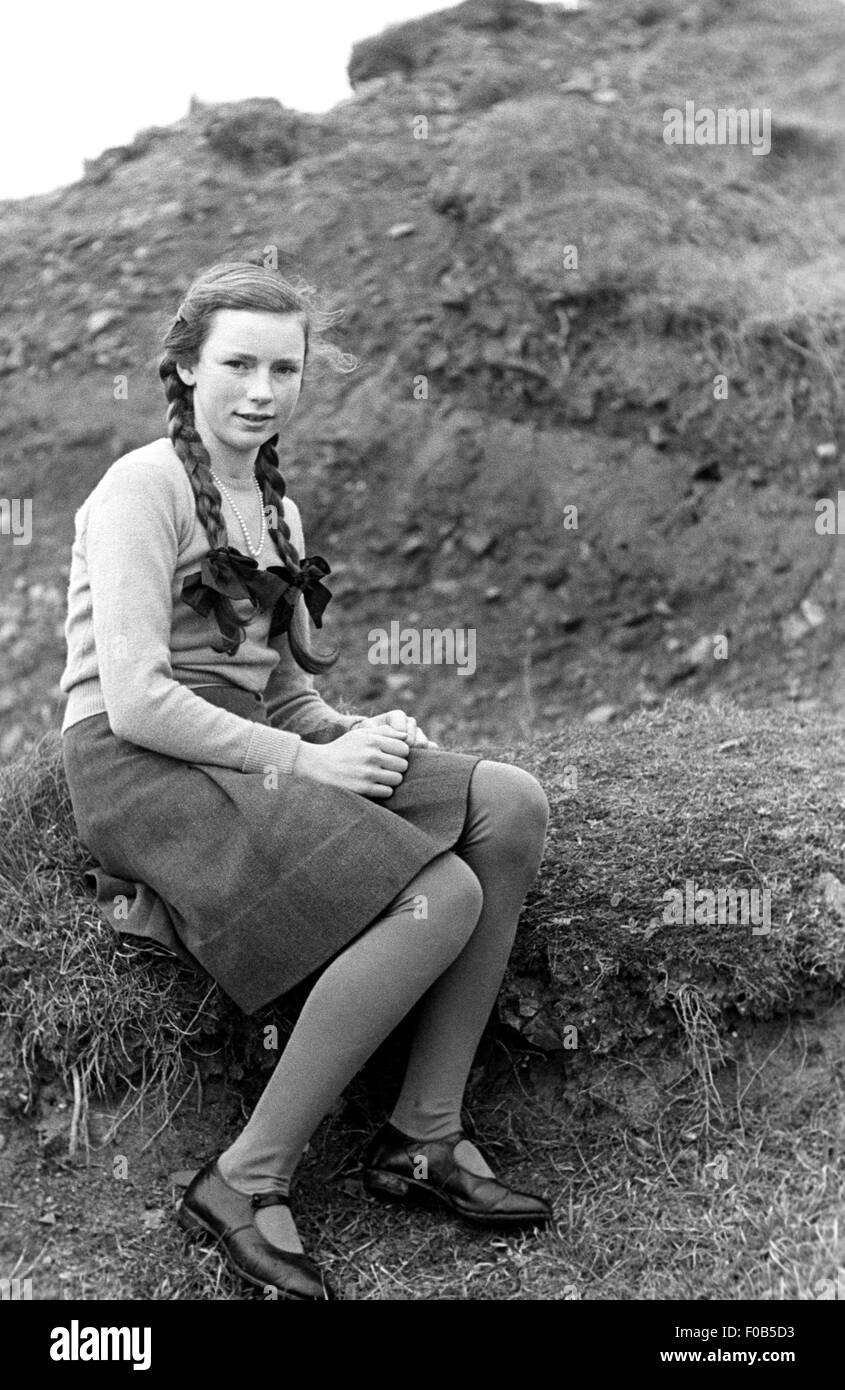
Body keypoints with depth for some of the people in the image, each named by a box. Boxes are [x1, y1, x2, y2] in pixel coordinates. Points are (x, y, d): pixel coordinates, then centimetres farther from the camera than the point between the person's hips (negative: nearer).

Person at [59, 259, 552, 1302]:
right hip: (140, 768, -8)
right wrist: (305, 762, -17)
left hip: (253, 753, 8)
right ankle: (243, 1182, -14)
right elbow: (134, 701, -17)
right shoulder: (144, 487, -7)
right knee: (440, 897, -26)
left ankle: (422, 1140, -6)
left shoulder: (274, 508, 20)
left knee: (510, 807, -12)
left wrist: (365, 735, 0)